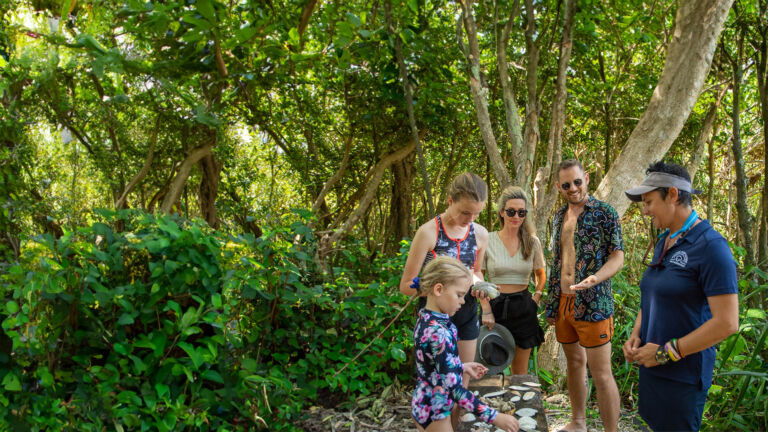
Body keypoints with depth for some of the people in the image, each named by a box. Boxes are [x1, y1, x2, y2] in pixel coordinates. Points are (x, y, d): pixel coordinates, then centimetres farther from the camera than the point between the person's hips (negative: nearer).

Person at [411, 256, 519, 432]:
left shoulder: (425, 319, -1)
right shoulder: (438, 333, -29)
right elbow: (453, 387, -32)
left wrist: (463, 366, 17)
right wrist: (494, 417, -30)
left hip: (424, 402, 9)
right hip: (433, 410, -9)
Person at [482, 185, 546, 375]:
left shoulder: (533, 242, 3)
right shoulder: (488, 241, -4)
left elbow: (541, 274, 18)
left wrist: (537, 296, 3)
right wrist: (486, 310, -9)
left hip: (523, 308, 2)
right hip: (495, 305, -2)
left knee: (520, 371, 10)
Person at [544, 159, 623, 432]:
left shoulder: (604, 213, -6)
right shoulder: (559, 216, 13)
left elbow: (618, 256, -9)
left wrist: (594, 279, -28)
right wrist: (552, 303, 16)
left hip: (592, 304, -6)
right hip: (563, 301, 6)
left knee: (601, 373, -4)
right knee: (574, 361, 17)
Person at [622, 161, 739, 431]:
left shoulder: (710, 246, -17)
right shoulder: (663, 243, 9)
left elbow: (727, 323, -21)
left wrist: (666, 352, -17)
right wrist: (635, 335, 3)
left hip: (682, 375, -7)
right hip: (651, 367, 7)